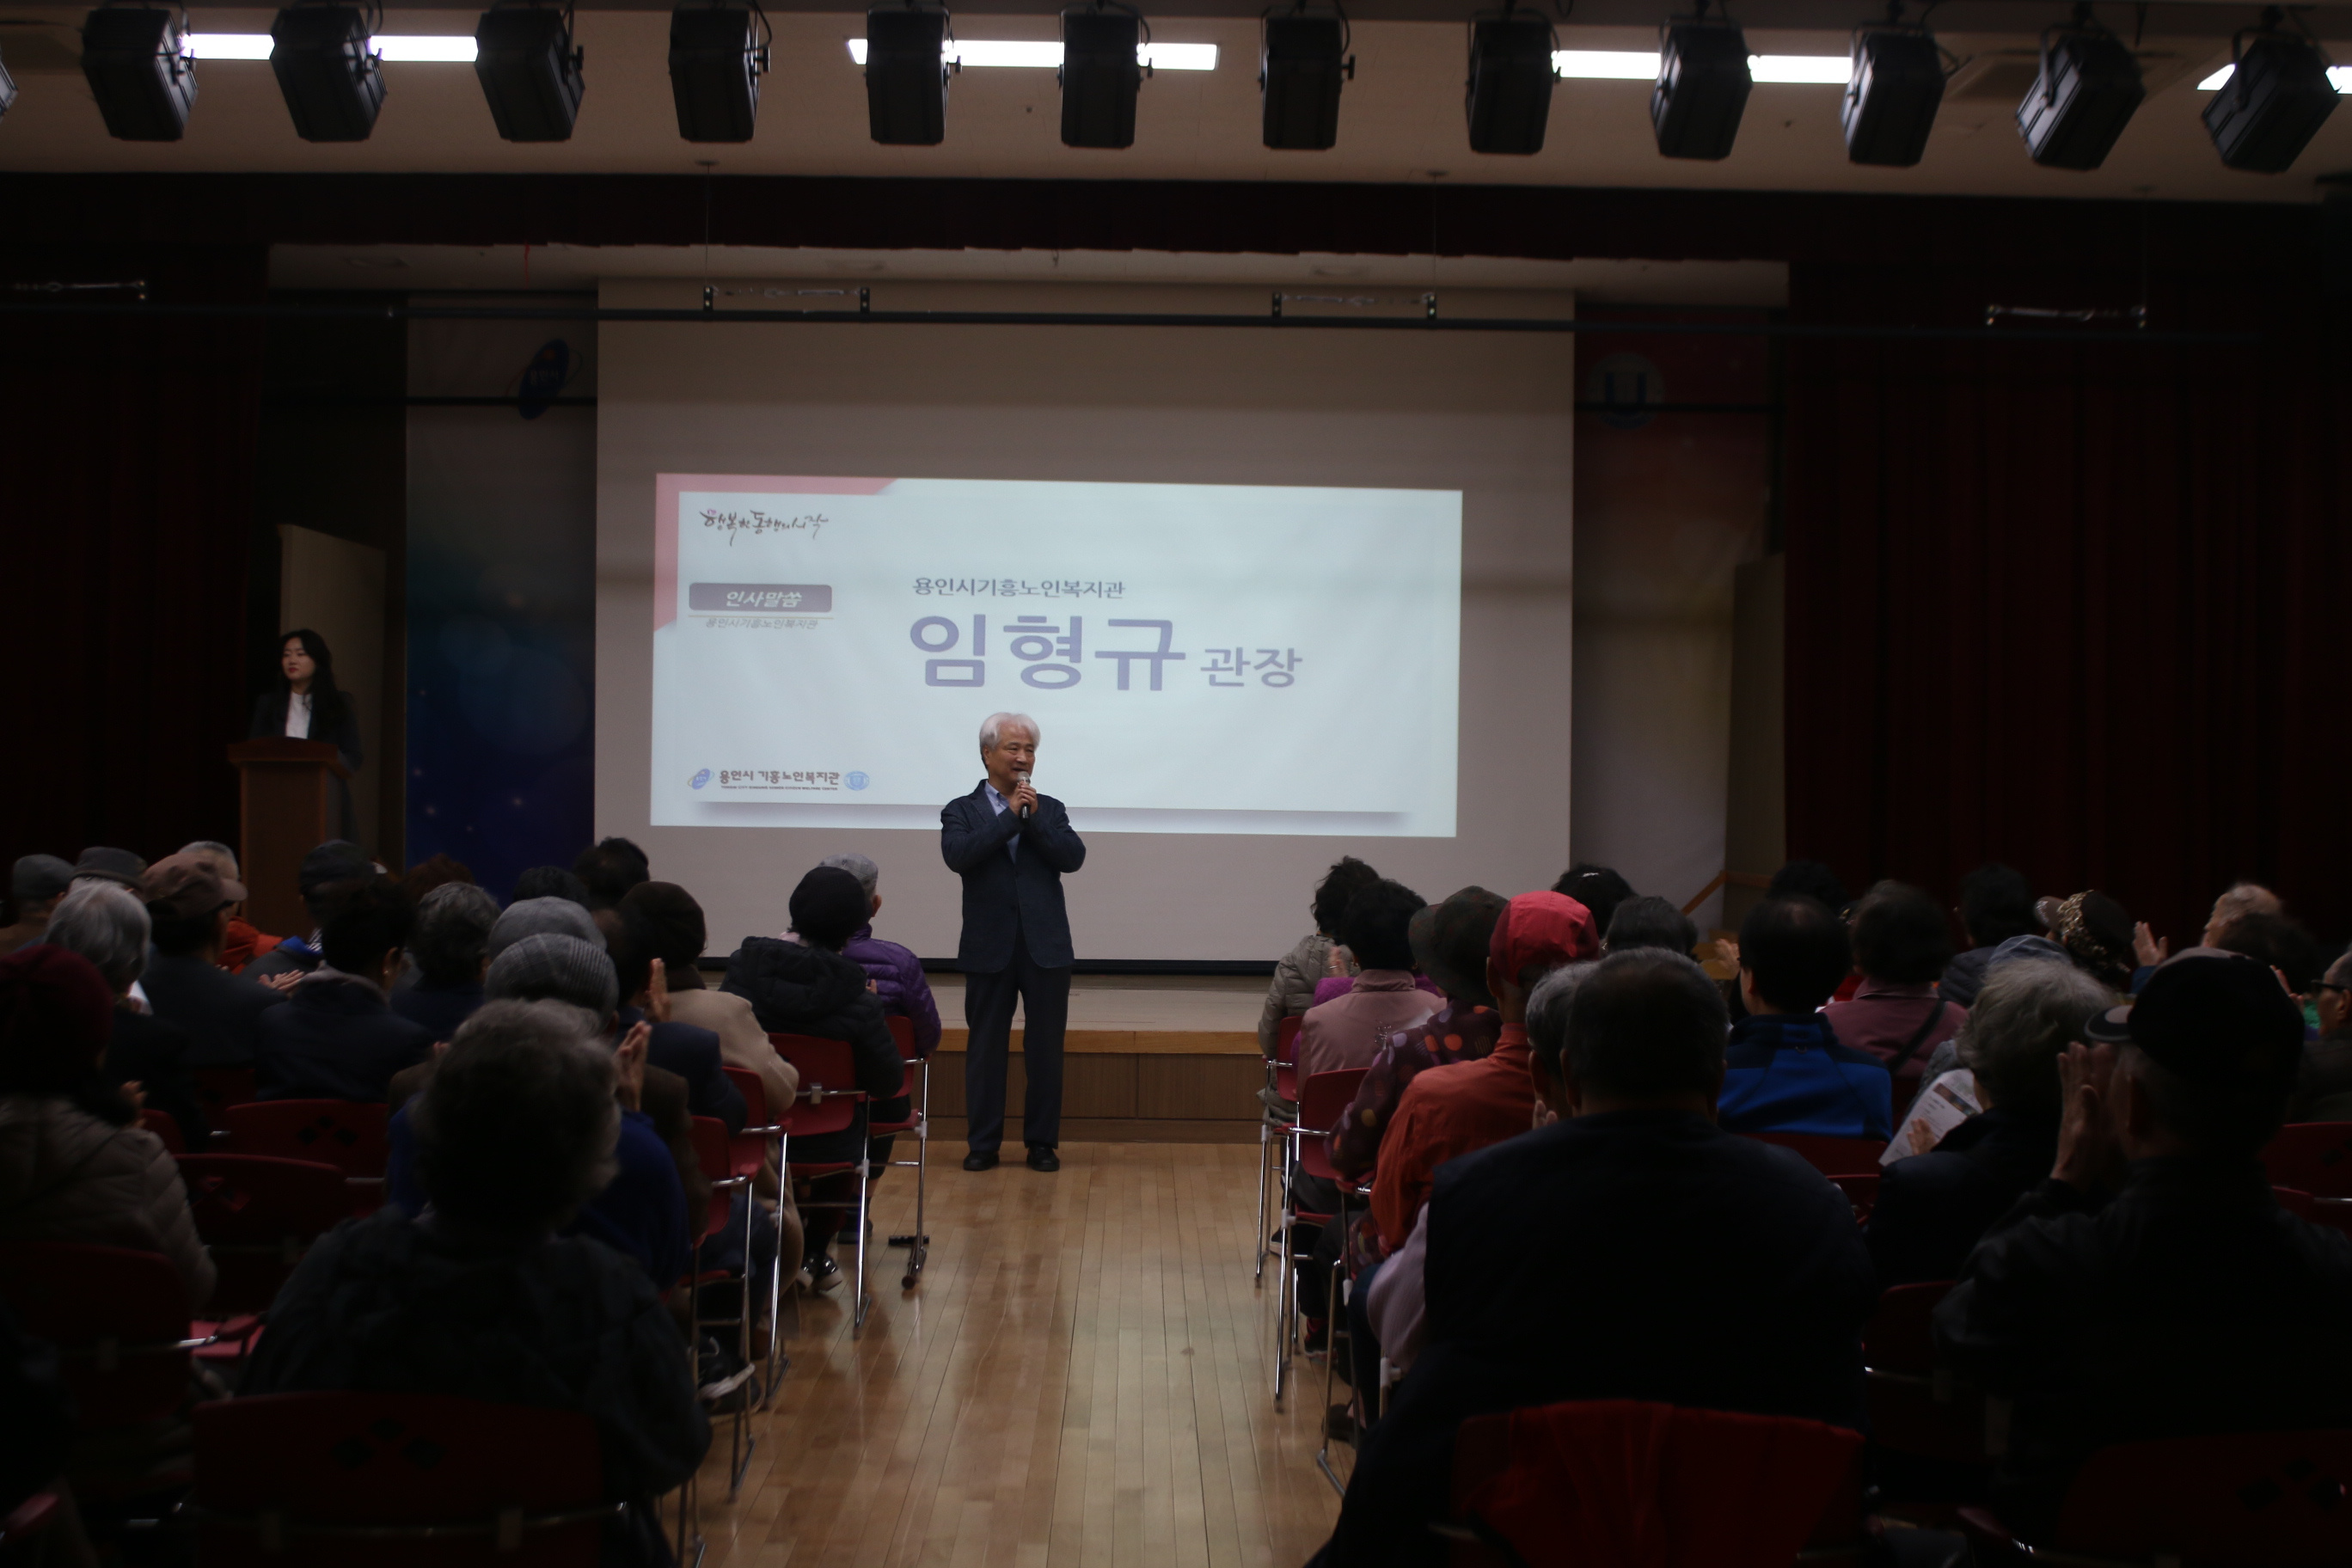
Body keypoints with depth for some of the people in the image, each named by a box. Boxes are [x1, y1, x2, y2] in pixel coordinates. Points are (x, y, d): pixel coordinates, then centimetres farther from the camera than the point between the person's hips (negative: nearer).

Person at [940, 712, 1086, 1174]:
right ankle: (983, 1143, 12)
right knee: (985, 1048, 4)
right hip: (989, 948, -1)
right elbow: (957, 855, -14)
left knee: (1045, 1048, 4)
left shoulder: (1049, 809, 12)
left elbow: (1074, 857, -3)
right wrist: (1010, 815, -14)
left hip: (1046, 947, 2)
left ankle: (1042, 1141, 13)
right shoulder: (961, 811, 5)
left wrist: (1034, 818, -13)